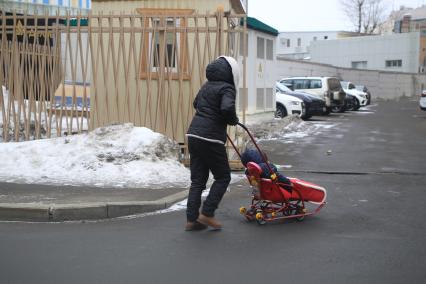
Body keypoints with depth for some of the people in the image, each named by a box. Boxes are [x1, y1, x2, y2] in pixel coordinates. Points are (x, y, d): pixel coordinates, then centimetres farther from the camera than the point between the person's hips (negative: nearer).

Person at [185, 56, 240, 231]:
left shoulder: (206, 86, 16)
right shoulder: (226, 88, -7)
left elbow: (196, 104, 32)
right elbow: (227, 108, -25)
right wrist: (233, 120, -6)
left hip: (193, 135, 8)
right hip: (210, 139, -8)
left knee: (197, 179, 12)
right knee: (223, 177, 8)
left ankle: (191, 219, 11)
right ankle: (207, 214, 3)